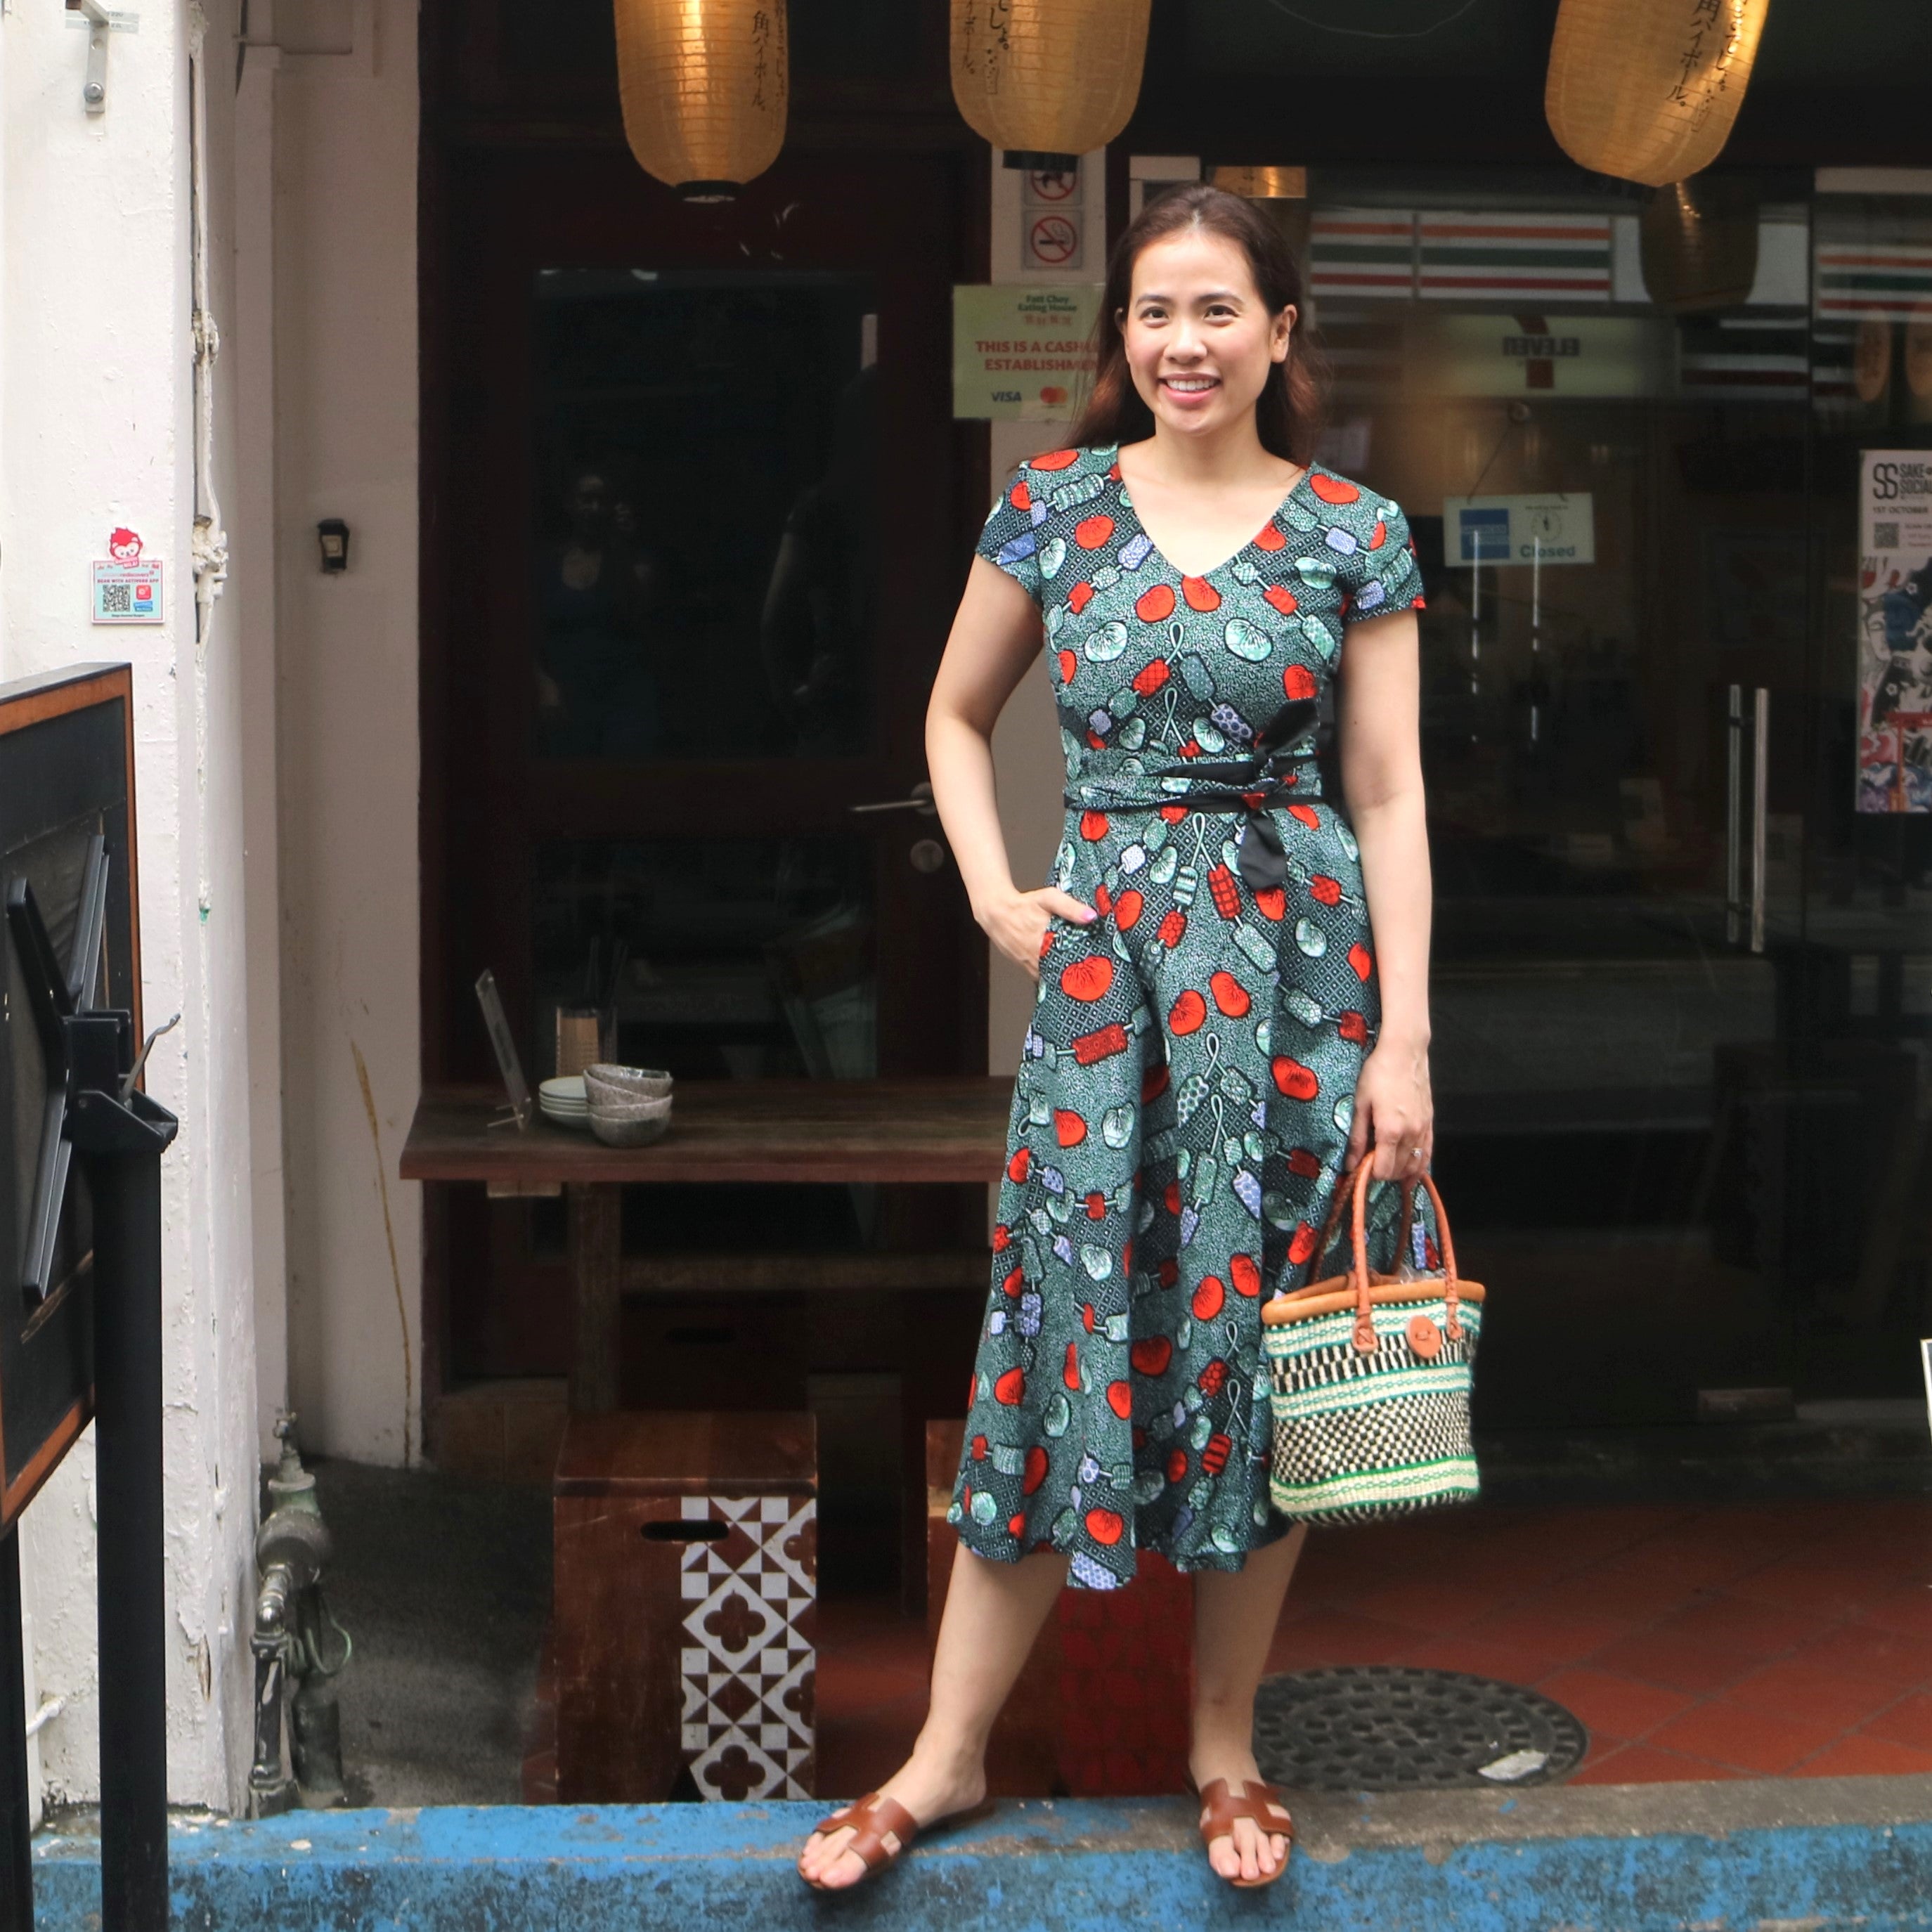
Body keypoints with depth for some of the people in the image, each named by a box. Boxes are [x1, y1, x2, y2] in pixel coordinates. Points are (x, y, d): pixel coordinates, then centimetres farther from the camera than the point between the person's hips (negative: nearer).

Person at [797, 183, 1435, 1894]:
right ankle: (950, 1753, 11)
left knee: (1257, 1324, 5)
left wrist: (1404, 1036, -4)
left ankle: (1226, 1741, 21)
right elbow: (956, 718, 16)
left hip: (1297, 949, 0)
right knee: (1061, 1320, 1)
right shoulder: (1054, 506, 4)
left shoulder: (1356, 535, 1)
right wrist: (994, 895, 1)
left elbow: (1389, 792, 1)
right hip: (1103, 952, 1)